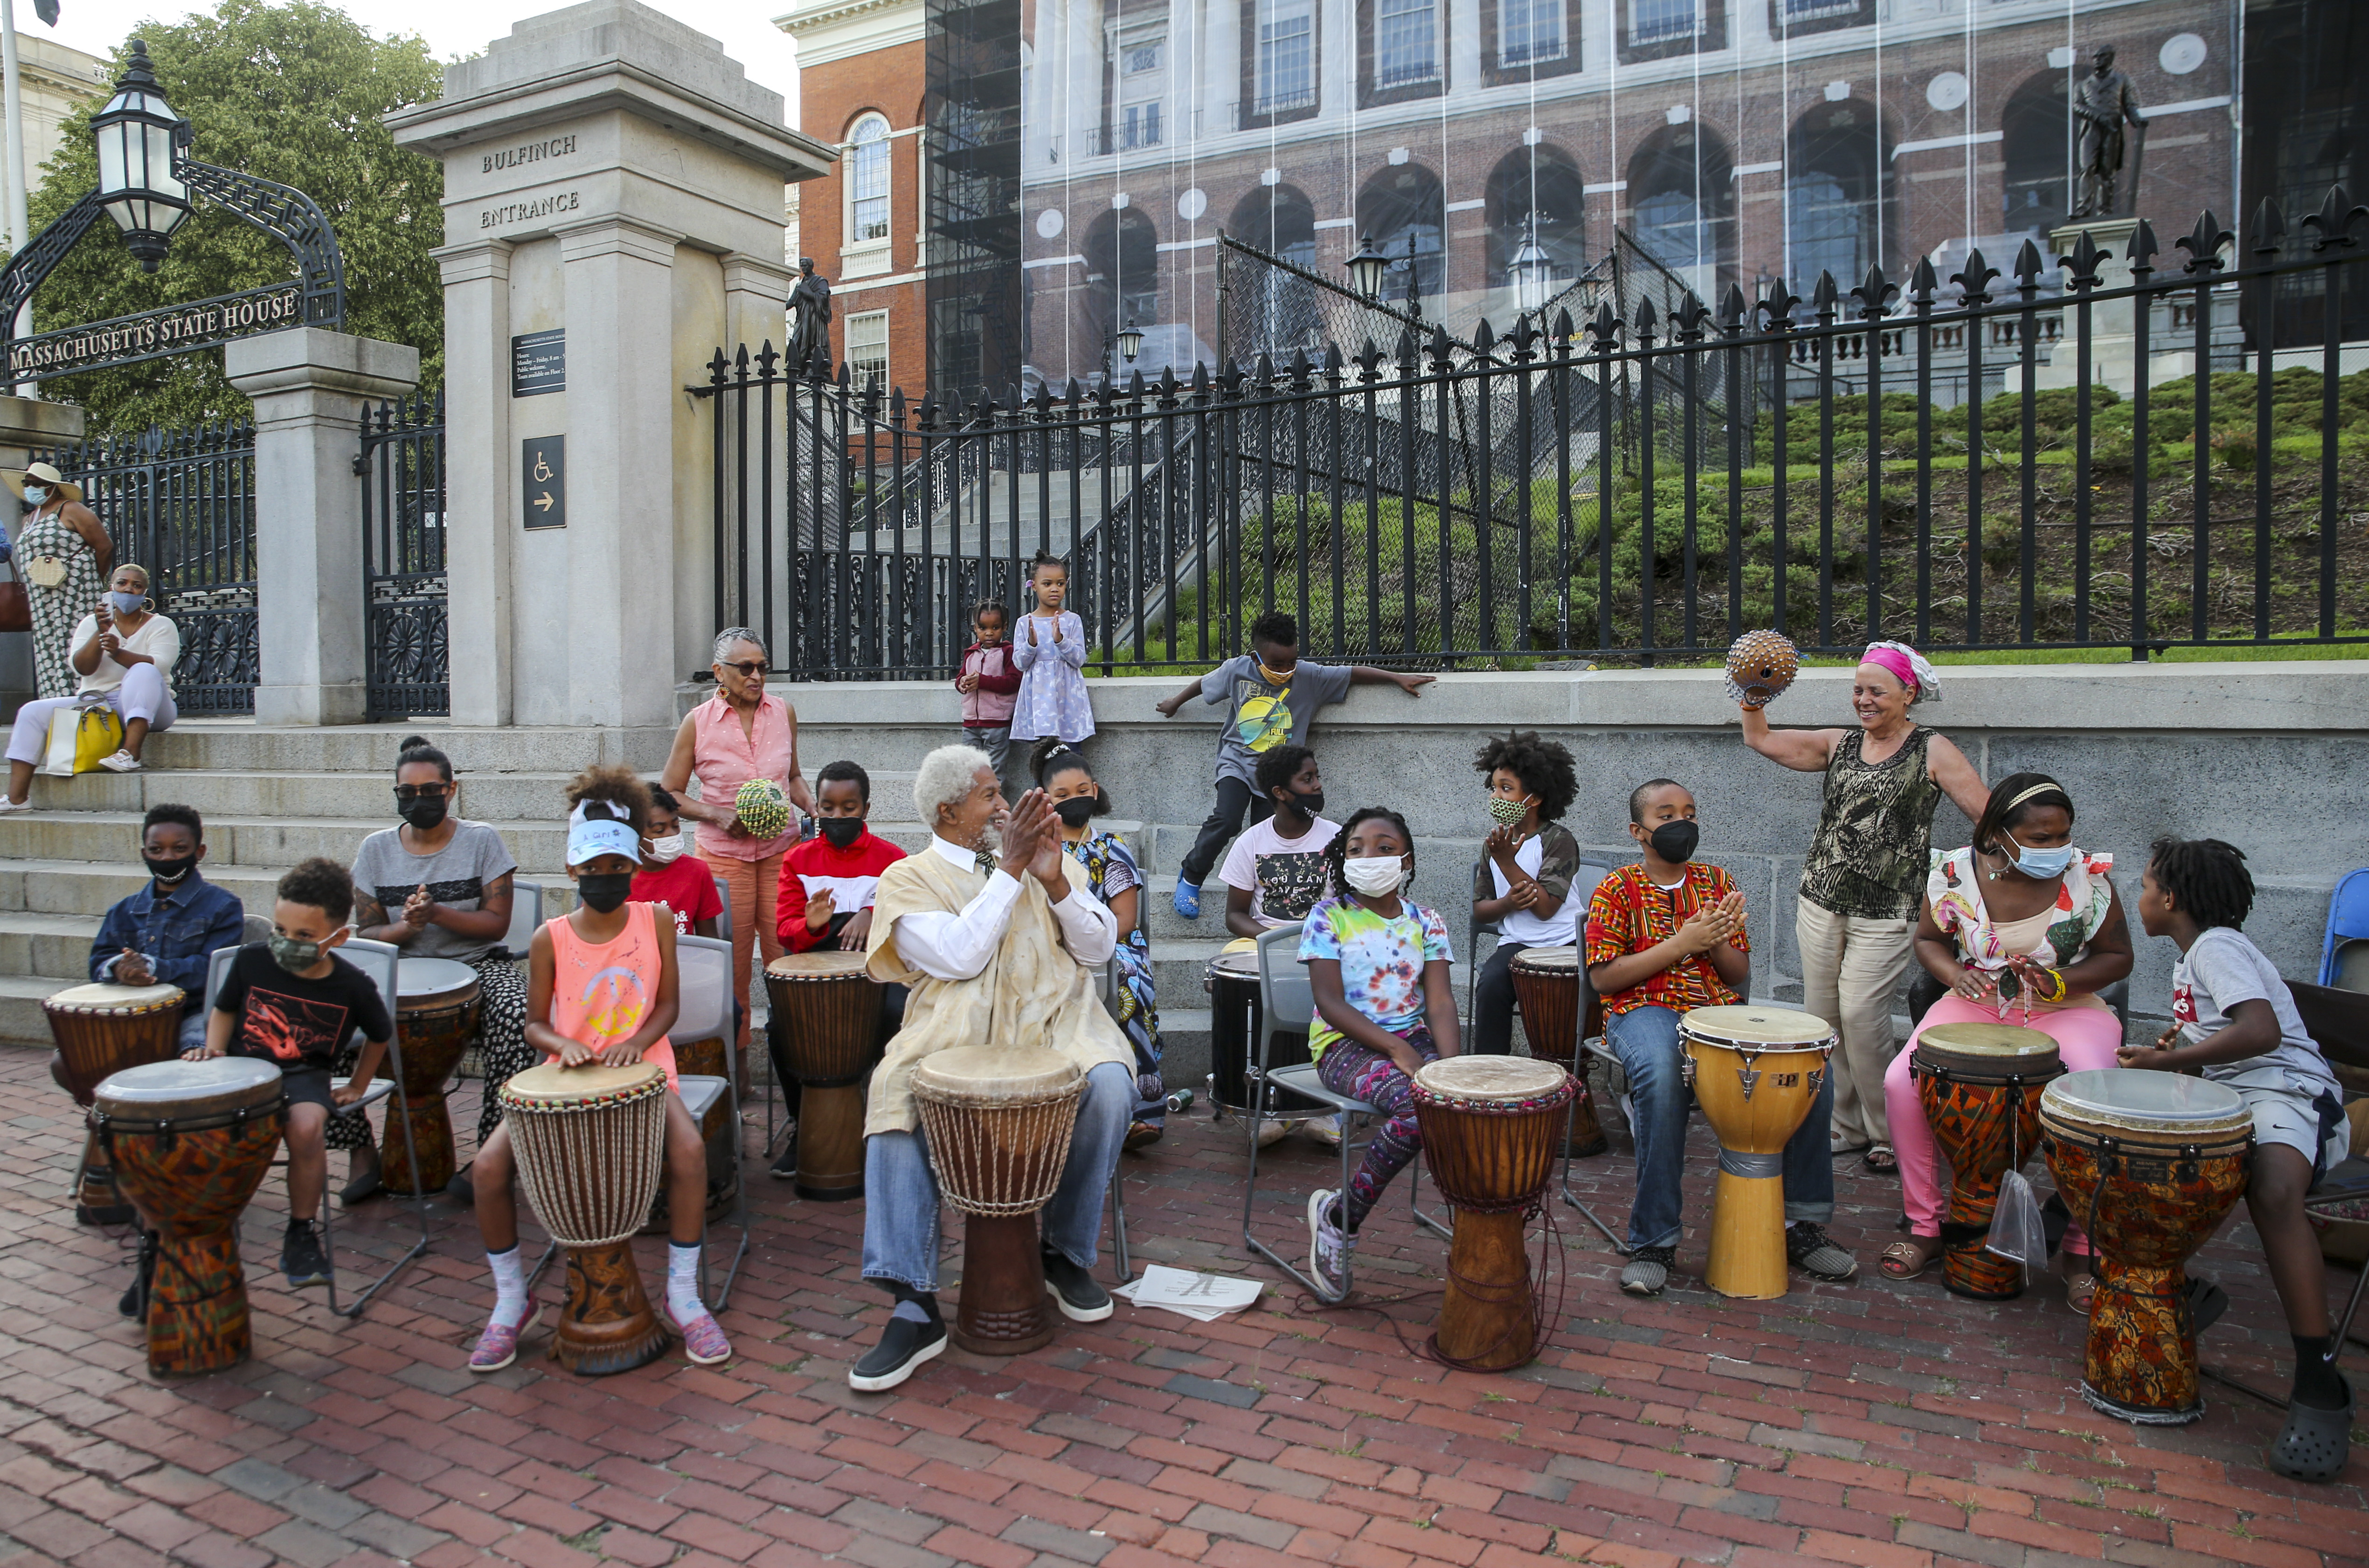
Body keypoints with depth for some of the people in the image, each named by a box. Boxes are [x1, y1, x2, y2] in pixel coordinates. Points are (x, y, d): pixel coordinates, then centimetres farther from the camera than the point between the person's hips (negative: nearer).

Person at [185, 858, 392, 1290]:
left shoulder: (352, 987, -9)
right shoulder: (252, 961, -6)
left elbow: (380, 1035, 11)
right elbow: (224, 1010, 15)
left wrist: (357, 1086, 12)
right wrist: (213, 1050, -2)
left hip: (303, 1075, -2)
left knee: (307, 1125, -34)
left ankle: (302, 1232, -10)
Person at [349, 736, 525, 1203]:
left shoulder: (481, 840, 0)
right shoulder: (376, 850, 7)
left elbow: (497, 922, -5)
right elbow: (366, 932, 6)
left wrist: (437, 914, -20)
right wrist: (405, 927, -16)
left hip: (476, 964, -2)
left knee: (516, 1017, -34)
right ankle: (358, 1150, -5)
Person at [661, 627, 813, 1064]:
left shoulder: (784, 713, 6)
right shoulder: (698, 723, -3)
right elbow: (669, 794, 3)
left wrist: (811, 805, -1)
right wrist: (716, 815, -12)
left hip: (781, 849, 2)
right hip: (723, 853, -2)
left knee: (785, 955, -1)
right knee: (732, 962, 4)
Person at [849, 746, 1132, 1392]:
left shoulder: (1045, 855, 16)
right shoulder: (909, 878, 6)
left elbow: (1099, 948, 10)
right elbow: (959, 957, -10)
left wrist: (1055, 883, -6)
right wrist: (1008, 871, -10)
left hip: (1053, 1028, 2)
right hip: (955, 1038, -2)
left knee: (1108, 1085, -29)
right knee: (895, 1101, -30)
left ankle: (1067, 1253, -6)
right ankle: (915, 1308, -24)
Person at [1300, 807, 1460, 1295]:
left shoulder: (1425, 923, 9)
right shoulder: (1329, 917, -1)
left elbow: (1440, 1001, 0)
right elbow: (1330, 1002, -9)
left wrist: (1450, 1065, -18)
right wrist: (1395, 1049, -20)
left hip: (1414, 1038, 4)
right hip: (1345, 1044, -4)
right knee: (1417, 1103, -32)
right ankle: (1339, 1218, -12)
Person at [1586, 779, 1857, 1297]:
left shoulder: (1717, 883, 16)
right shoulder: (1618, 891, 3)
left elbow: (1742, 979, 15)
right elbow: (1603, 977, -7)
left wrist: (1716, 942, -8)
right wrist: (1681, 944, -13)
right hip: (1645, 1009, -4)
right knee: (1662, 1072, -39)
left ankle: (1801, 1220, -4)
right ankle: (1653, 1243, -28)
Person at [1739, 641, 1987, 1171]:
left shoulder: (1933, 752, -1)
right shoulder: (1840, 744, 12)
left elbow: (1988, 817, -4)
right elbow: (1761, 740, 10)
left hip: (1886, 913, -5)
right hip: (1821, 901, 5)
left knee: (1860, 1015, -11)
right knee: (1822, 1014, 6)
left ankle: (1889, 1135, 5)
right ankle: (1845, 1126, 19)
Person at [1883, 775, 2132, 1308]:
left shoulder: (2089, 878, -11)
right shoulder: (1956, 874, -9)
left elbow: (2116, 956, 0)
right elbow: (1928, 939, 7)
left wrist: (2061, 982, -19)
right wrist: (1954, 973, -15)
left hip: (2066, 1012, -1)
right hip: (1974, 1005, 1)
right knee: (1902, 1081, -22)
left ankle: (2084, 1248, -8)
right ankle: (1926, 1224, -3)